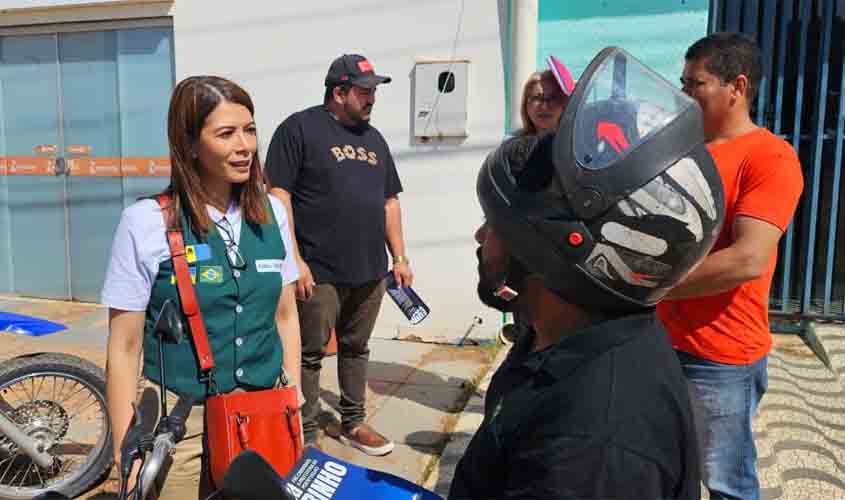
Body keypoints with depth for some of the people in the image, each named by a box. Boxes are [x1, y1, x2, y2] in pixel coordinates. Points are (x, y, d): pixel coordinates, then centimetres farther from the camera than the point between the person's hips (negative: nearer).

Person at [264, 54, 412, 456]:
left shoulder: (373, 138, 16)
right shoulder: (300, 129, -4)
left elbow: (390, 201, 19)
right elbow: (278, 195, -11)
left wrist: (399, 258, 13)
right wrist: (294, 259, -16)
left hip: (370, 272, 6)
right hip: (318, 273, -6)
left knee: (356, 348, 17)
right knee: (309, 354, 3)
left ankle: (353, 423, 32)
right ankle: (306, 436, 17)